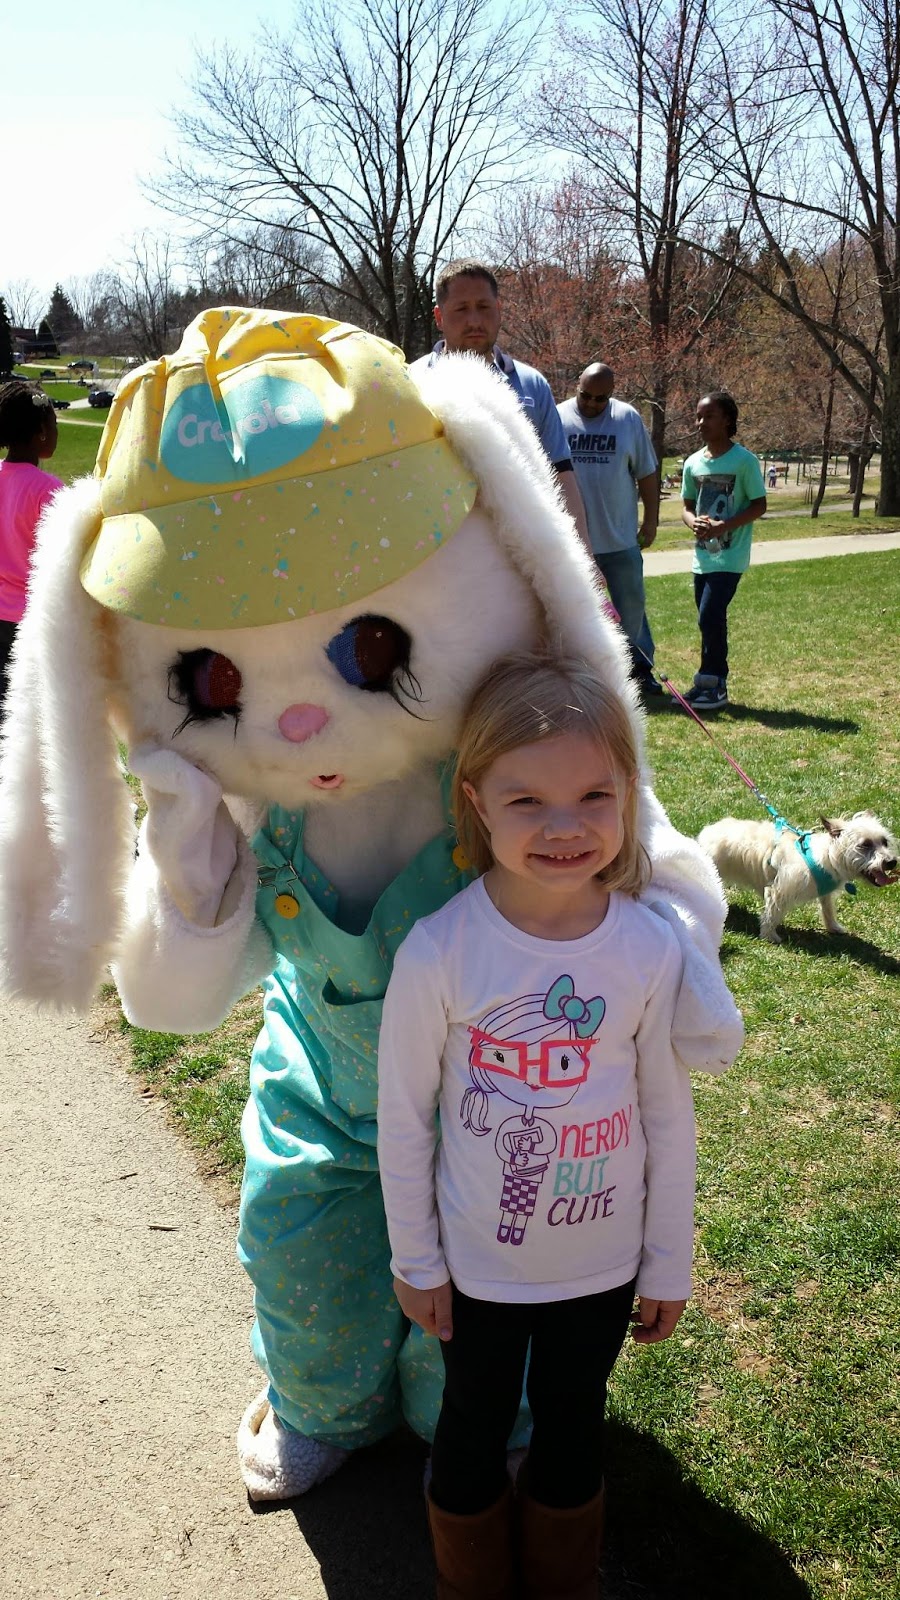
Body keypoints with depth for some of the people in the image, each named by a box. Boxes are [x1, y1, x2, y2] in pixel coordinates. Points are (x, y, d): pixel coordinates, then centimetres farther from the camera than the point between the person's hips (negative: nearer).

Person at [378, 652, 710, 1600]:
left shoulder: (651, 951, -18)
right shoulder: (439, 951, -24)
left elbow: (668, 1119, -5)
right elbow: (403, 1115, -10)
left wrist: (669, 1265, 4)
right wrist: (414, 1259, -2)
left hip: (602, 1264, 1)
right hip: (476, 1265, -1)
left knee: (572, 1426, 23)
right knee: (473, 1429, 21)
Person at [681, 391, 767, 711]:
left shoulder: (744, 460, -9)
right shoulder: (693, 463, 7)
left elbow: (759, 506, -8)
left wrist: (723, 526, -20)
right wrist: (693, 522, -11)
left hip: (730, 556, -6)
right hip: (703, 556, 6)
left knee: (709, 617, -14)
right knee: (711, 621, 11)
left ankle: (712, 683, -4)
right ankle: (711, 684, 20)